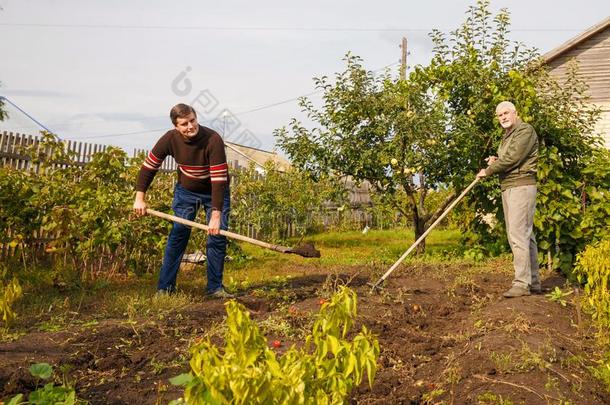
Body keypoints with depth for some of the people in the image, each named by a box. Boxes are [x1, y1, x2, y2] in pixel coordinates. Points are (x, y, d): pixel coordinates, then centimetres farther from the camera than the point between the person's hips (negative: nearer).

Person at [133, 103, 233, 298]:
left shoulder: (213, 140, -31)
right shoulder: (170, 139, -20)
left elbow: (219, 180, -33)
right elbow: (149, 166, -7)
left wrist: (216, 215, -38)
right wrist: (140, 197, -13)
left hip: (214, 192, -2)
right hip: (185, 191, 2)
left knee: (217, 236, -6)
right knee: (178, 235, -4)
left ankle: (215, 287, 5)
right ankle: (165, 287, 4)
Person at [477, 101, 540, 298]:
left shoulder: (525, 131, -7)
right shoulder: (507, 136, 23)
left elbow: (512, 158, -16)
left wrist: (488, 171, -6)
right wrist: (495, 161, 4)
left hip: (521, 186, -10)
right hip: (507, 188, 10)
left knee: (518, 234, -14)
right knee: (525, 235, 11)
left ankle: (522, 283, -13)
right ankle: (534, 282, 16)